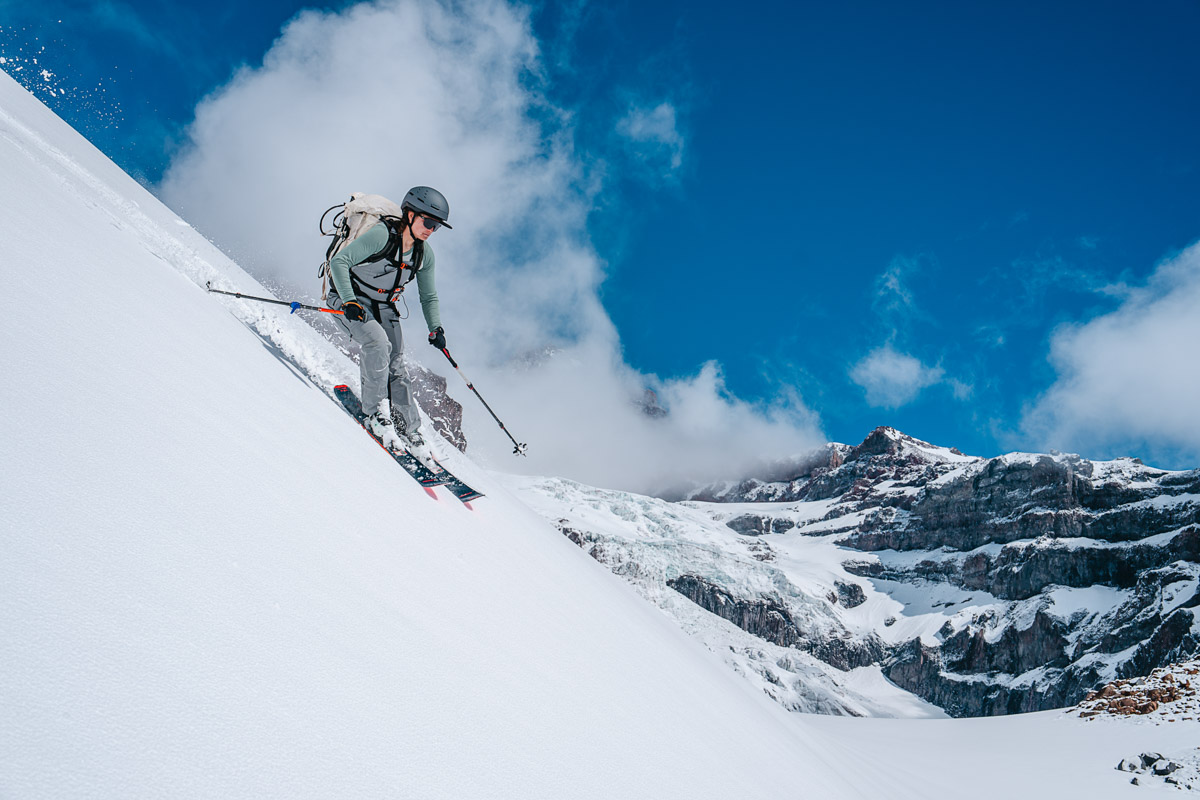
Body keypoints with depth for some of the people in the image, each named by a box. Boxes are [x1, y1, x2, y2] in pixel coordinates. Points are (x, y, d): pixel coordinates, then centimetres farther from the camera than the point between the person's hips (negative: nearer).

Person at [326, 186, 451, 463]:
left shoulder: (425, 254, -4)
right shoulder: (382, 235, -24)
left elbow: (428, 297, 9)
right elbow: (339, 261, -27)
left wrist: (435, 328, -4)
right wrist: (349, 301, -37)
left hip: (384, 308, 6)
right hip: (351, 300, -6)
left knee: (395, 367, -3)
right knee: (378, 341, -31)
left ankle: (409, 432, 5)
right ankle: (376, 411, -20)